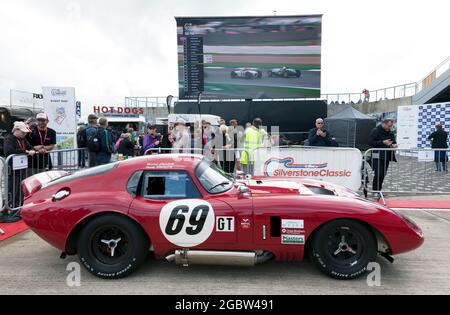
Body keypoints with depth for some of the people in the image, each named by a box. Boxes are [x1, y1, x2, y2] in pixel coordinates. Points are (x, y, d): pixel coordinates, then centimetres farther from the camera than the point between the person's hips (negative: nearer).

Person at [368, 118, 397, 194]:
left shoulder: (390, 132, 15)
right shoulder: (375, 131, -5)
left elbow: (394, 141, 23)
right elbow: (370, 142, -13)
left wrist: (394, 145, -2)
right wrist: (383, 142, -19)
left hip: (386, 157, 7)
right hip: (377, 157, -6)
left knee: (383, 174, 7)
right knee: (378, 174, -13)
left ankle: (378, 190, 16)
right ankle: (375, 191, -4)